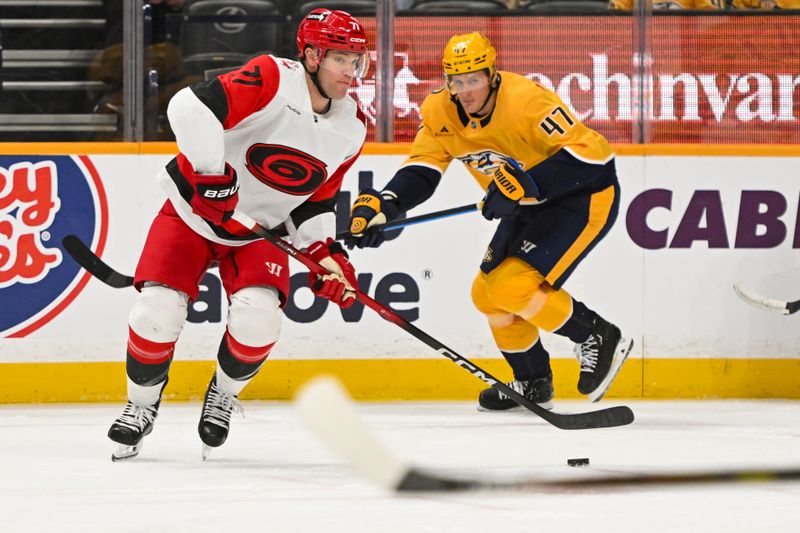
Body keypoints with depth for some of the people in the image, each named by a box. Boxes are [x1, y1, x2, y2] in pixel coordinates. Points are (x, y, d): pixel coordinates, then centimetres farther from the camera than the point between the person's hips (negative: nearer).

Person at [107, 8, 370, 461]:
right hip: (194, 212, -4)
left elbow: (316, 201, 6)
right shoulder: (272, 80, -25)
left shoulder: (351, 129, -4)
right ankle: (142, 405, 12)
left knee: (258, 317, -20)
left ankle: (225, 393, 11)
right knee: (157, 311, -16)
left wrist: (325, 254, -8)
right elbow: (192, 107, -37)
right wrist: (211, 175, -40)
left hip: (259, 231, 4)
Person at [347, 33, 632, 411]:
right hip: (531, 207, 9)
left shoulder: (525, 100, -30)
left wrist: (525, 185, -39)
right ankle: (533, 384, 27)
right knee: (488, 292, 9)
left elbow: (590, 153, -33)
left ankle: (600, 340, -3)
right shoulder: (439, 112, -8)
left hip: (584, 195, -9)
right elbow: (421, 170, -5)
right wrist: (382, 204, -23)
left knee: (514, 286, -20)